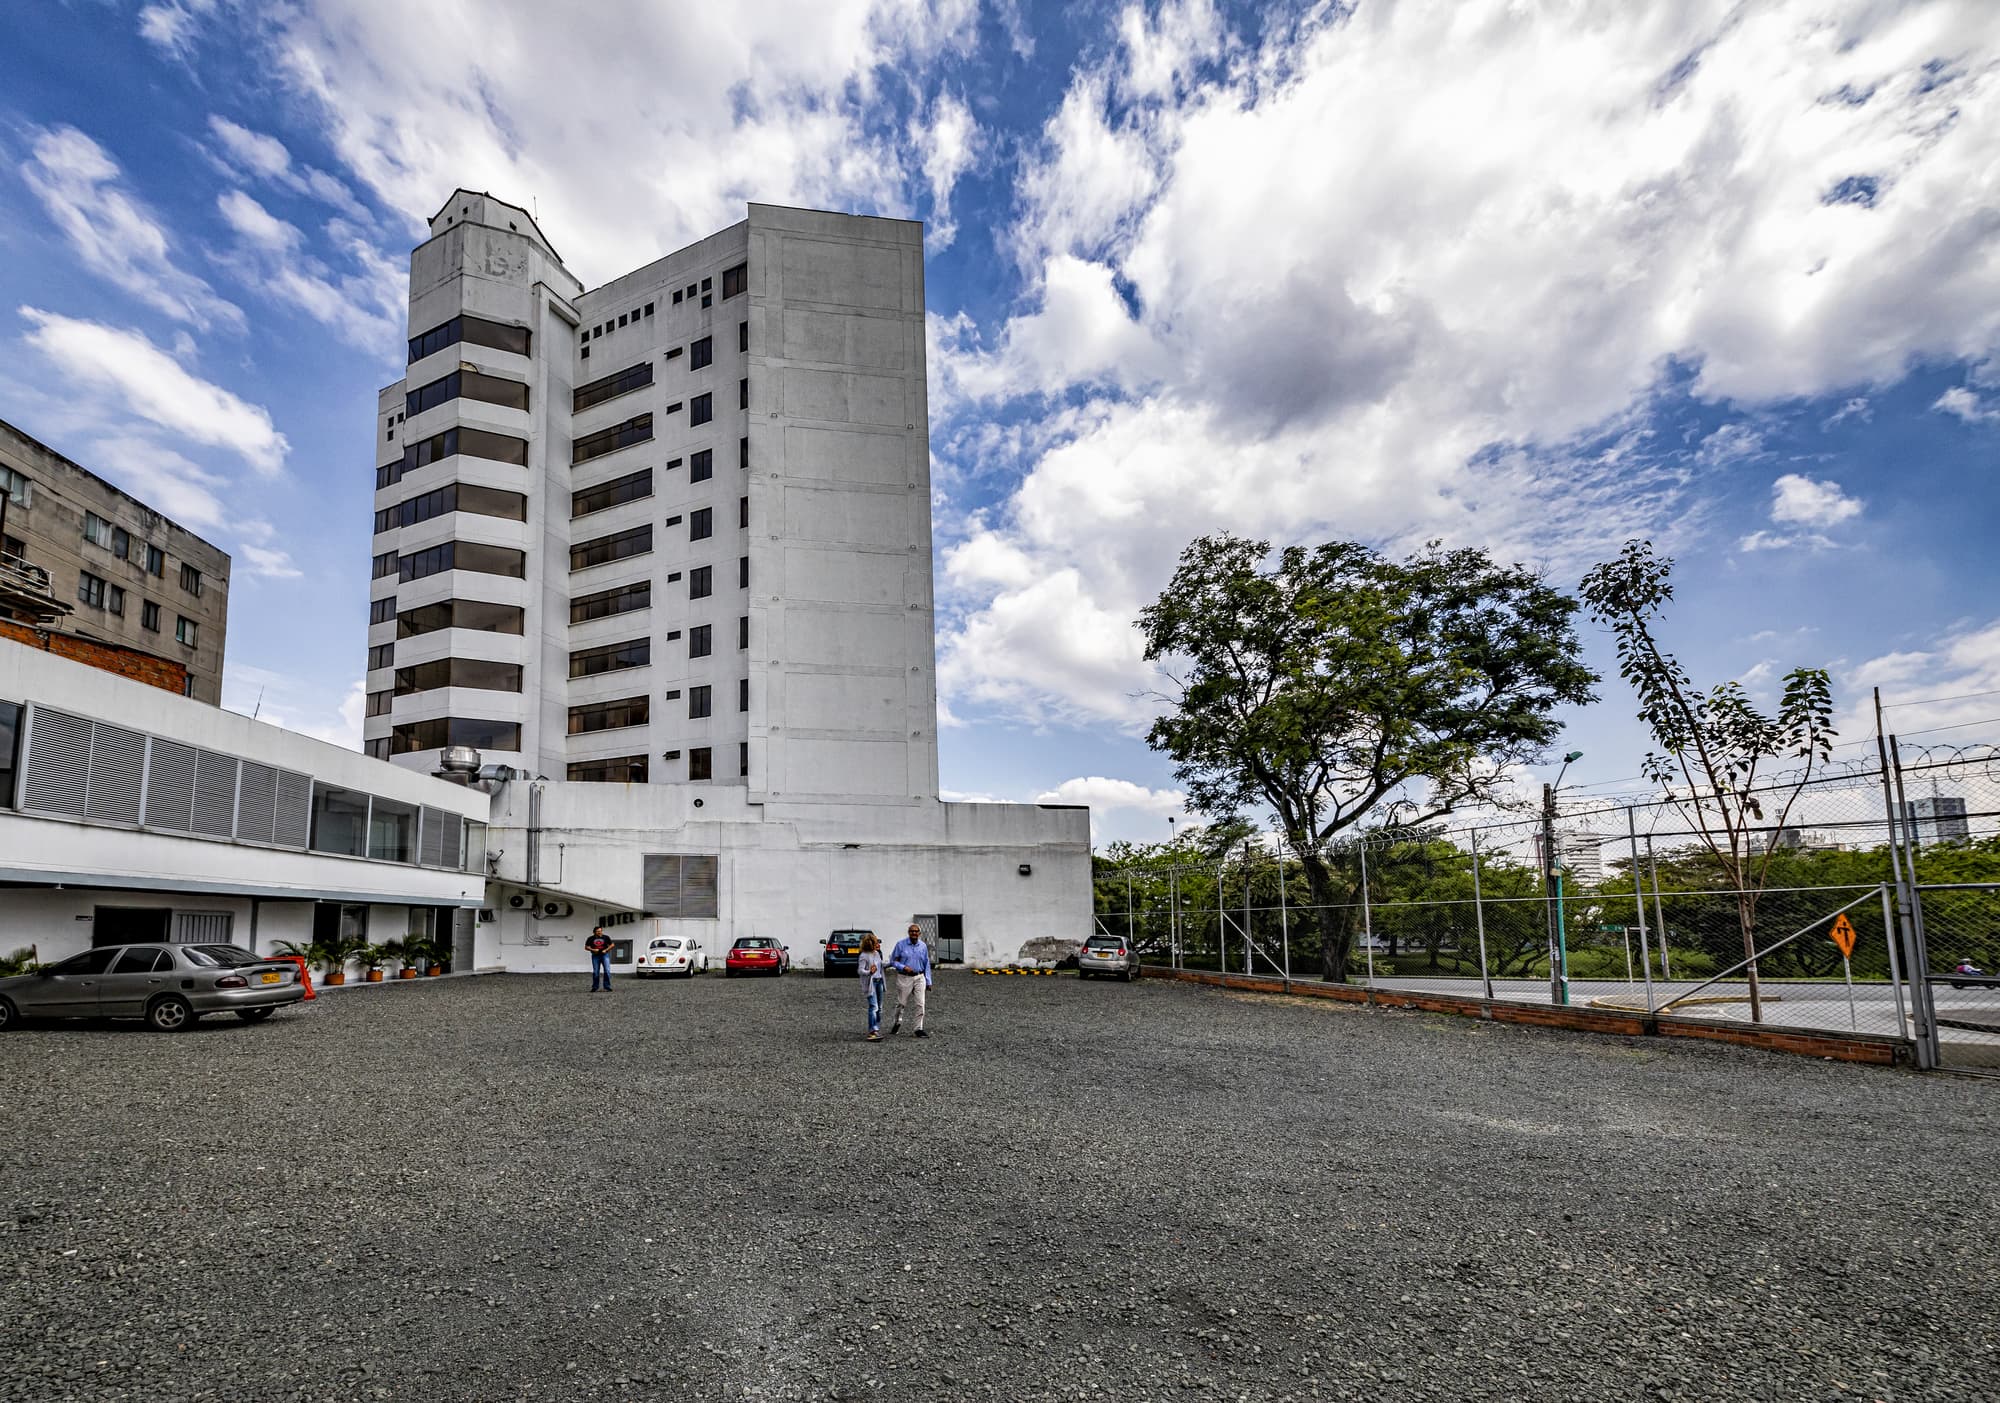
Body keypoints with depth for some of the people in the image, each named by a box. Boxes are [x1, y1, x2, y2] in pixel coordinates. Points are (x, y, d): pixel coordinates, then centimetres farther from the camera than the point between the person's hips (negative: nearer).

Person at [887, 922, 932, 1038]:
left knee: (921, 1004, -7)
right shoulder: (901, 944, -4)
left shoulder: (923, 946, 5)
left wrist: (928, 982, 9)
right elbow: (893, 960, -1)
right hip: (904, 978, -2)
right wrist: (904, 967, -17)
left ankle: (919, 1029, 1)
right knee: (901, 1003, 9)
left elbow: (926, 965, 11)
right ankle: (897, 1022, 35)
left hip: (919, 978, 2)